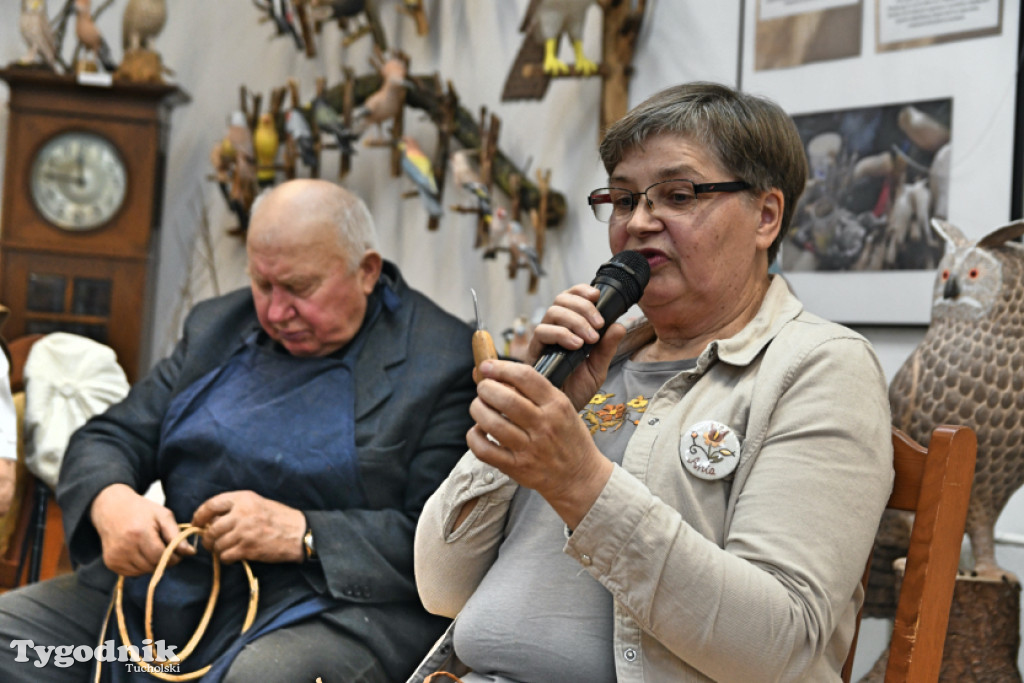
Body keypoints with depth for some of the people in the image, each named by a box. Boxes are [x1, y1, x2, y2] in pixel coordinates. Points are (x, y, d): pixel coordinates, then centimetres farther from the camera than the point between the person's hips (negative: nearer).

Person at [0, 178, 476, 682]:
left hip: (335, 603, -6)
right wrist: (109, 502, -10)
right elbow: (110, 437, 13)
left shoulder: (446, 362, -5)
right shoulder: (216, 328, 14)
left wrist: (302, 533, -20)